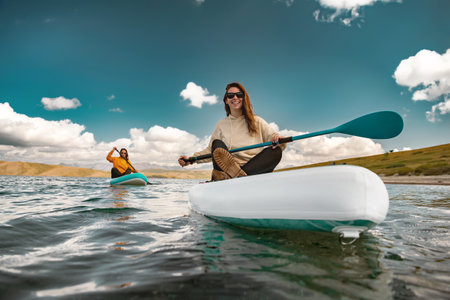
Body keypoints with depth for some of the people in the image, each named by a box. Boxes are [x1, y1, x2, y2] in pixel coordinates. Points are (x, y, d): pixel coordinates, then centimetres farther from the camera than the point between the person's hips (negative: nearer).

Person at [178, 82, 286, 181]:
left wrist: (277, 139, -17)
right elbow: (210, 149, 16)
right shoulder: (222, 124, 20)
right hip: (229, 166, 1)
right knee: (217, 143, -19)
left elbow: (272, 136, 7)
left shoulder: (257, 121, 16)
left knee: (276, 151, -26)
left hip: (255, 169, 0)